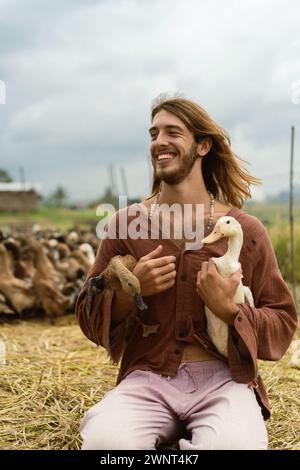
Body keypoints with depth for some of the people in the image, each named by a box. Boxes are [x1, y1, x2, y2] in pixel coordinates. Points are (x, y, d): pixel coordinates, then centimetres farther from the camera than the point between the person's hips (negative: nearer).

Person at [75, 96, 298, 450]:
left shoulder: (246, 230, 2)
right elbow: (89, 317, 10)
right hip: (147, 379, 1)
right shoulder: (126, 223, 5)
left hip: (223, 379, -1)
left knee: (235, 444, -34)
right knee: (104, 439, -31)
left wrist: (229, 310, -14)